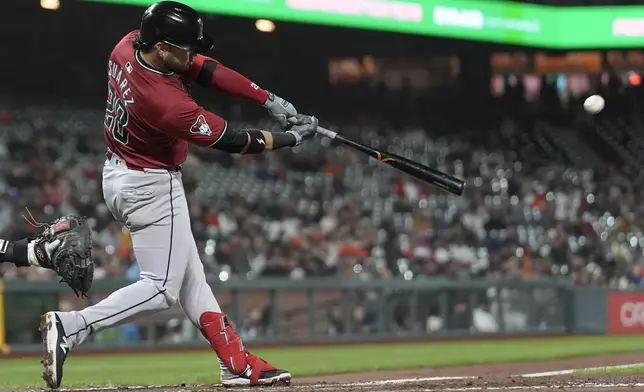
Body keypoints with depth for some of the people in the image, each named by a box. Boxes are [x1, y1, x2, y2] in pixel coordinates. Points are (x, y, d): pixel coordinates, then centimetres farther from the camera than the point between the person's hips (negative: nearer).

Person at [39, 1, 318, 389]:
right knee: (162, 288, -4)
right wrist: (292, 137, -9)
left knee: (189, 273, 13)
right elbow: (232, 140, -22)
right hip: (151, 189, -10)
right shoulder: (166, 103, -34)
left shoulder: (129, 46, -12)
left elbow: (206, 69, -5)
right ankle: (71, 327, -13)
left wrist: (270, 100, -9)